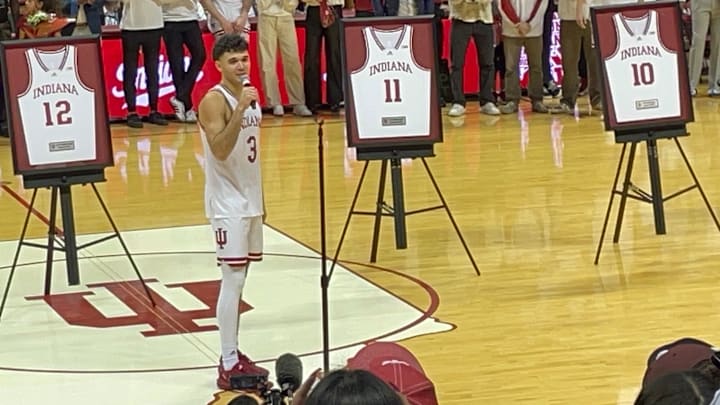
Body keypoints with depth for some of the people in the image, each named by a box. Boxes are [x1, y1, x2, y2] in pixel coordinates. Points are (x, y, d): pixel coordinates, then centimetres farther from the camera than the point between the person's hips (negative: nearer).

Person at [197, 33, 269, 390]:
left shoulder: (250, 96, 10)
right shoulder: (214, 101, -15)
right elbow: (221, 151, -28)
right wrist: (240, 110, -34)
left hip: (249, 200, 8)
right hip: (228, 203, -8)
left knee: (239, 280, 11)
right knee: (232, 280, -10)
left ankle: (234, 354, 17)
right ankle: (228, 366, -8)